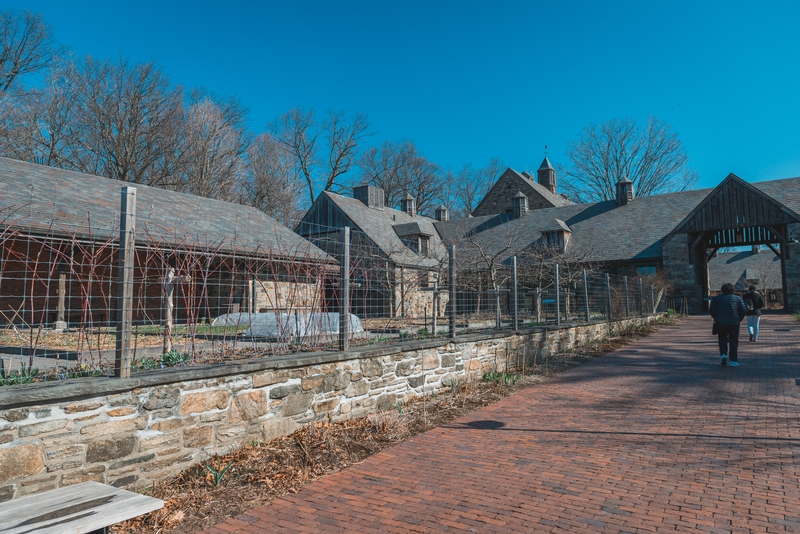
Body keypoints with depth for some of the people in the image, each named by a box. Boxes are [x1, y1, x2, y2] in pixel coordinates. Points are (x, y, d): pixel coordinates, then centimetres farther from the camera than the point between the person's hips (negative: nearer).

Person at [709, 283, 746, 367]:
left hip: (720, 323, 0)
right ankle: (733, 361, 3)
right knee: (733, 342, 5)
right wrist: (738, 320, 14)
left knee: (723, 340, 15)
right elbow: (743, 311, 1)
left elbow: (712, 311, -1)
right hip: (734, 323, 0)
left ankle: (723, 355, -6)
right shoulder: (738, 298, 4)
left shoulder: (716, 298, 3)